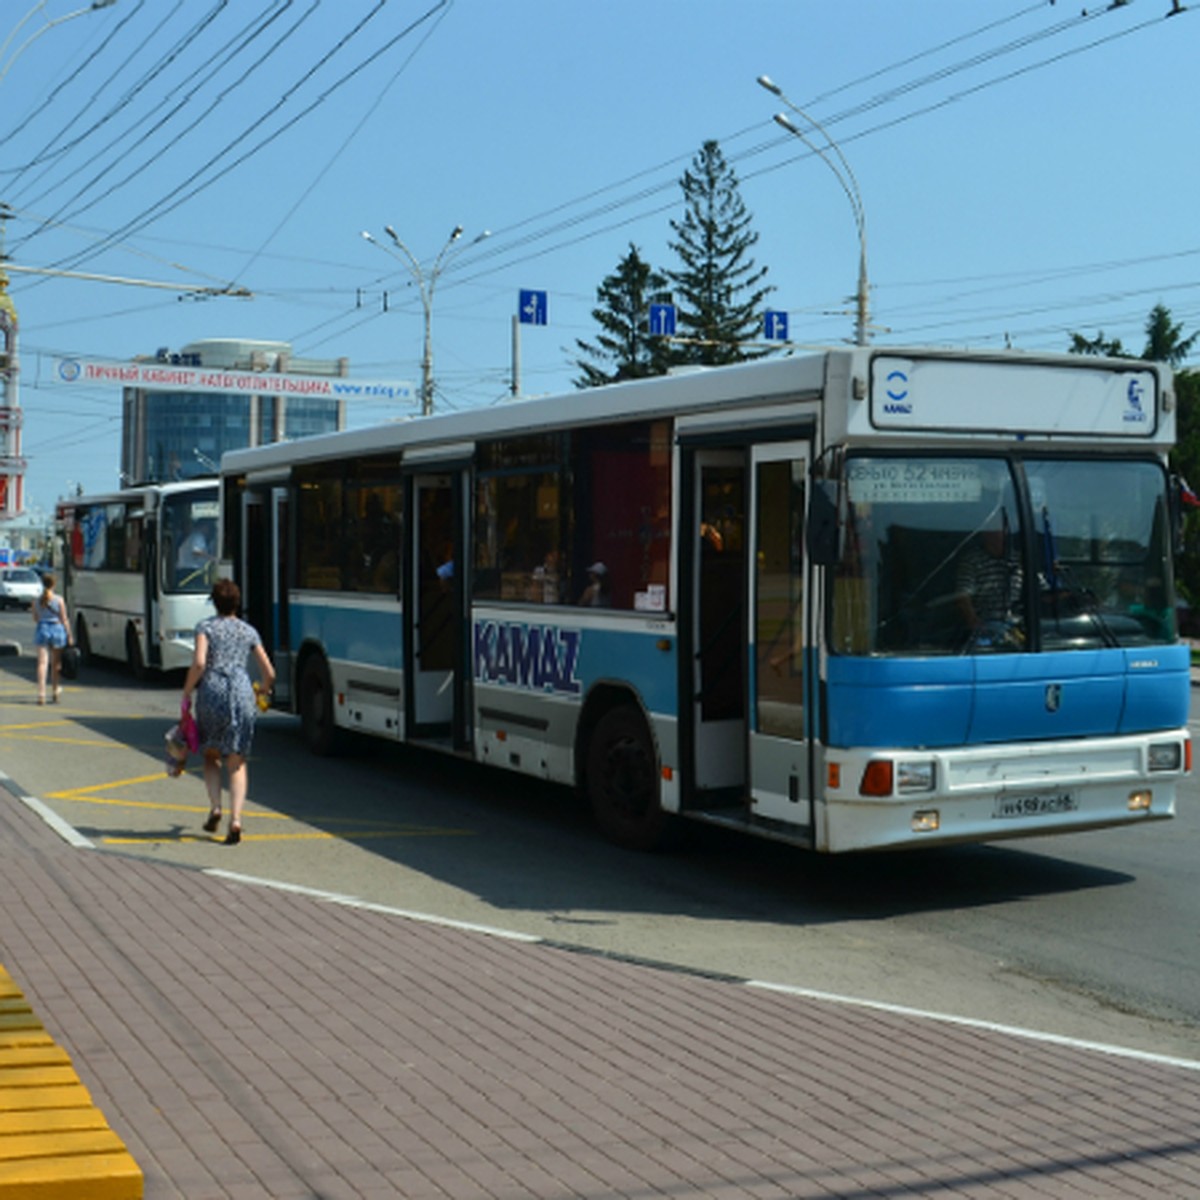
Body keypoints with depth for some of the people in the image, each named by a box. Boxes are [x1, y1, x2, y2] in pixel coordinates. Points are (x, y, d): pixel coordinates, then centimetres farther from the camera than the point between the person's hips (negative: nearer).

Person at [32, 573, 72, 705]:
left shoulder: (36, 601, -1)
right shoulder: (59, 600, -7)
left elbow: (35, 619, 8)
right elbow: (64, 619, -5)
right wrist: (69, 635, 1)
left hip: (42, 630, 1)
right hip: (57, 629, -1)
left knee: (42, 663, -3)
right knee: (55, 663, 13)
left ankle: (41, 694, -13)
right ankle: (55, 691, 23)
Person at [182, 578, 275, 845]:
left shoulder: (206, 626, 4)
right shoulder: (249, 631, 13)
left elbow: (199, 663, -12)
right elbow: (269, 673, 12)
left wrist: (187, 693, 0)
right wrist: (264, 690, 33)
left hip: (212, 693, -1)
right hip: (241, 694, 2)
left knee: (211, 755, 18)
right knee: (237, 762, 7)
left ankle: (215, 808, 0)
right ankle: (235, 818, -9)